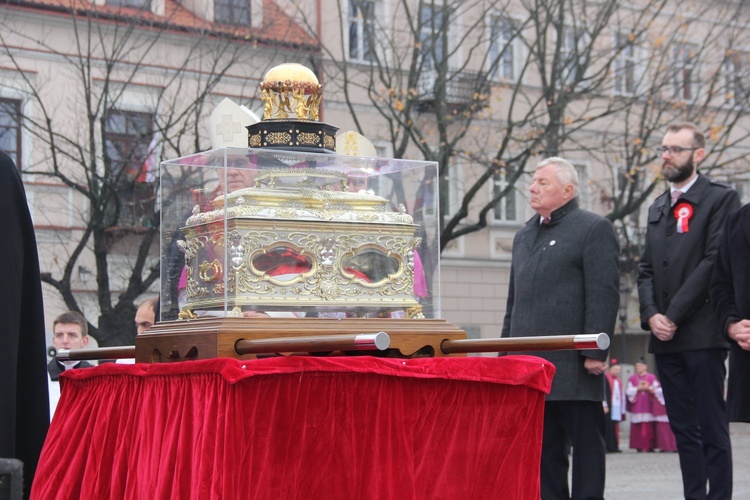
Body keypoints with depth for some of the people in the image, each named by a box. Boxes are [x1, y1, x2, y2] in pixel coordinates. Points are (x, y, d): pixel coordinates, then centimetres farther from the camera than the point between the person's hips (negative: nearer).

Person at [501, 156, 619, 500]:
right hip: (528, 363, 7)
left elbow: (604, 295, -10)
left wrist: (594, 352, -16)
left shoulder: (594, 229, -2)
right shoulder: (524, 236, 20)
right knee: (543, 447, 10)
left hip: (573, 367, -7)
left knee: (585, 443, -1)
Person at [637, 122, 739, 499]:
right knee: (684, 430, 7)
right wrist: (651, 315, -2)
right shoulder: (657, 208, 20)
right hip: (665, 338, 7)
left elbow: (714, 262, -11)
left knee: (712, 429, -6)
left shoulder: (721, 199, -2)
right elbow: (646, 269, 16)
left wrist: (675, 316, -13)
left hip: (702, 335, -7)